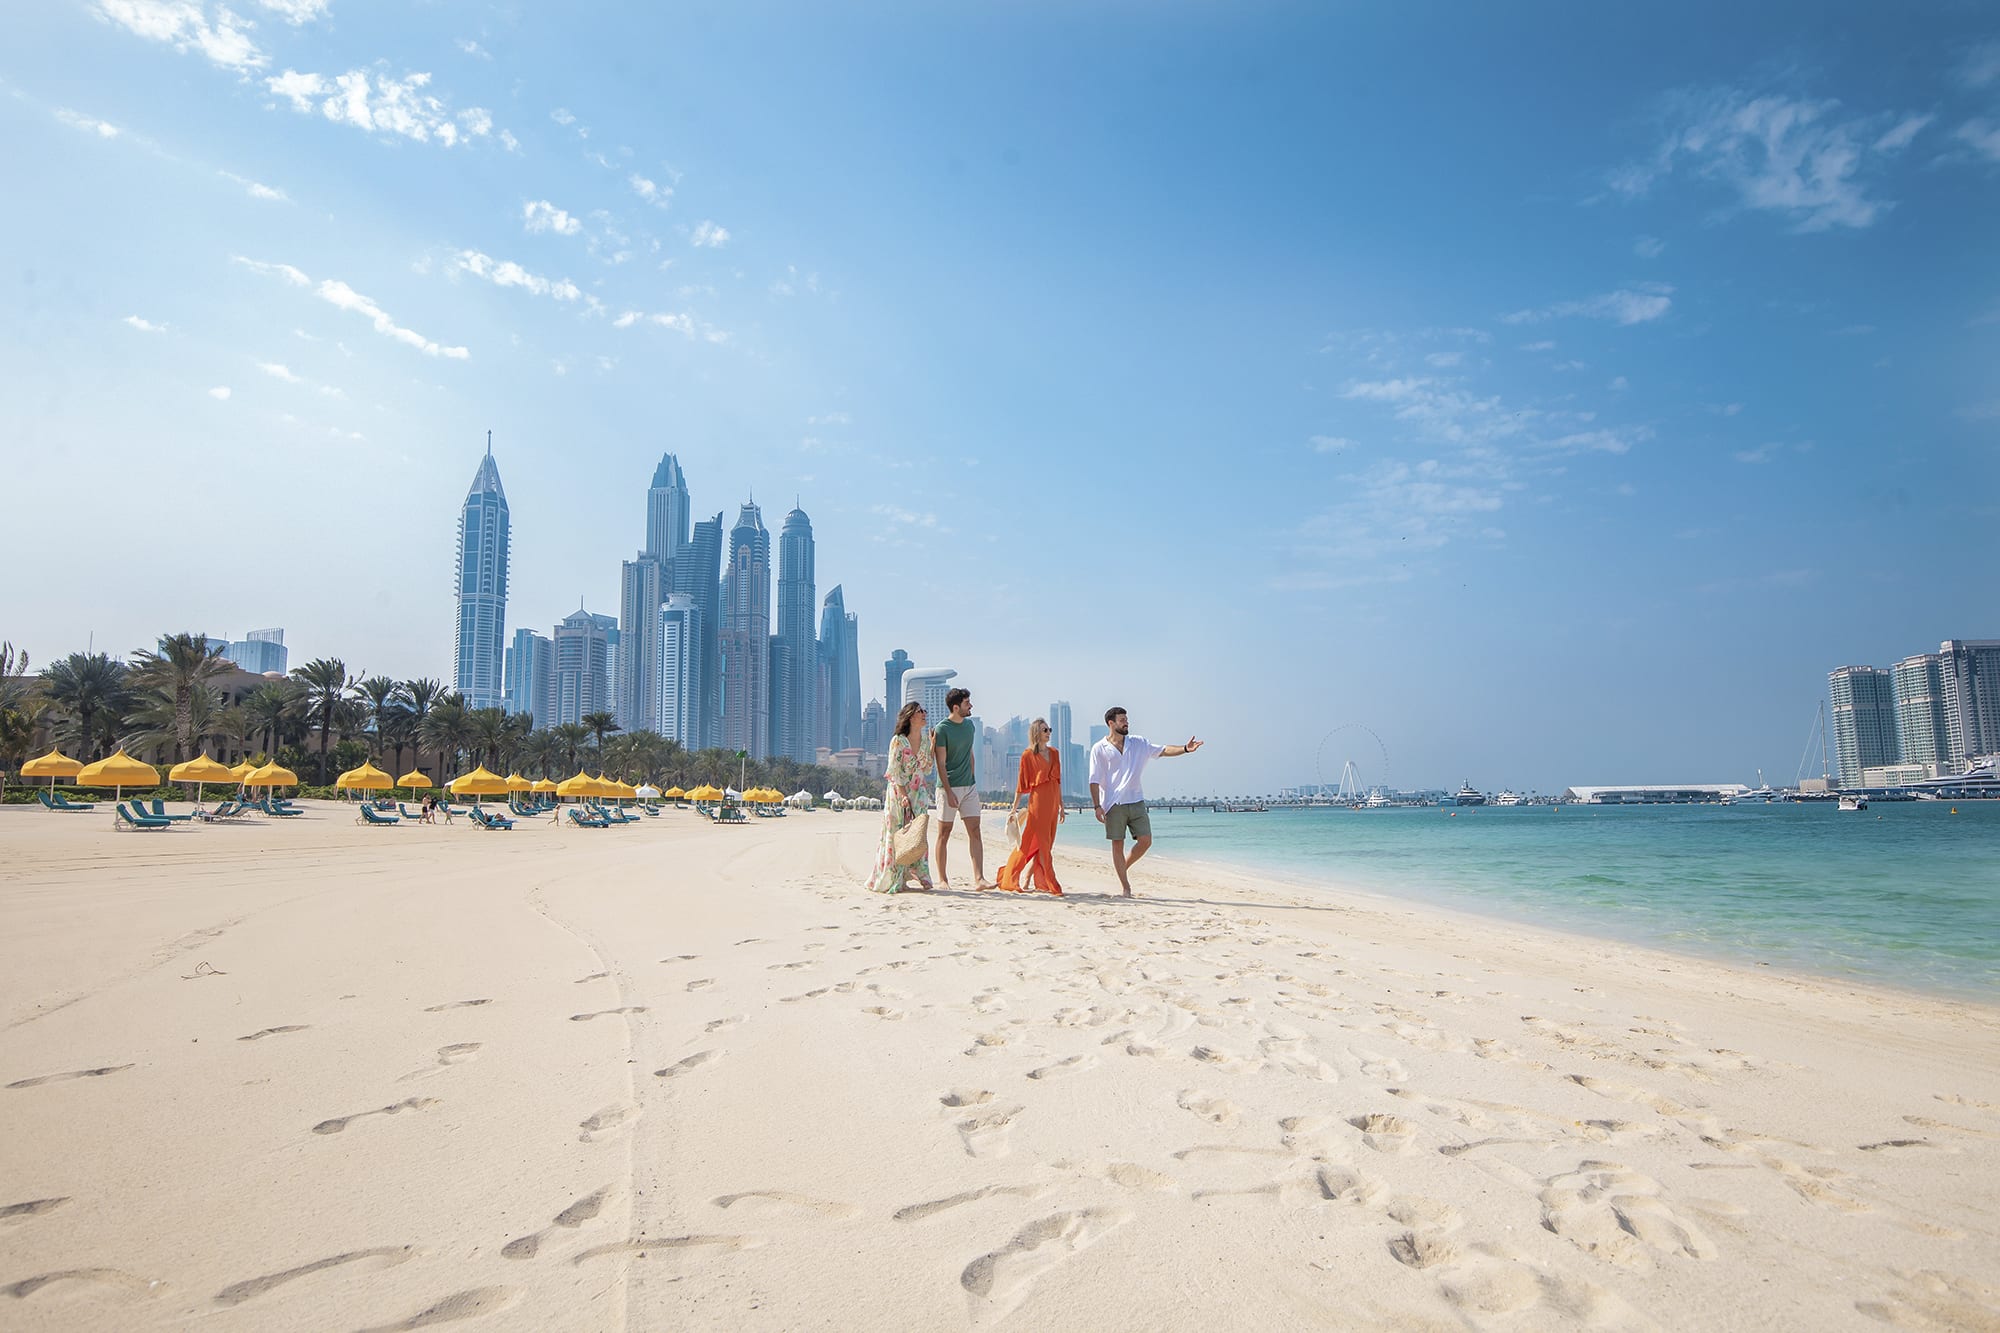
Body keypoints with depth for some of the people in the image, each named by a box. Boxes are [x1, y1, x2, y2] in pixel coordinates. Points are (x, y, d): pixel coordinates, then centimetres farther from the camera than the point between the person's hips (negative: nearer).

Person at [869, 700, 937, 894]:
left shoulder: (926, 739, 5)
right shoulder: (898, 741, -11)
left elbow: (928, 770, 7)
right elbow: (894, 773, -12)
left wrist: (932, 747, -3)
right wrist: (903, 795, -18)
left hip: (918, 793, 5)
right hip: (898, 791, -5)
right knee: (897, 835, -2)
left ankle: (920, 877, 7)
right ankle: (894, 880, 4)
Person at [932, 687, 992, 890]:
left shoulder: (970, 725, 10)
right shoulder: (942, 729, -11)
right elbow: (940, 764, -13)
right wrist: (949, 792, -18)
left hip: (969, 786, 6)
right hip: (949, 787, -6)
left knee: (975, 832, -2)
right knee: (944, 834, 3)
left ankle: (978, 879, -4)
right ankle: (942, 879, 13)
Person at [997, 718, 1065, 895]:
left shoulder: (1054, 753, 13)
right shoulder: (1028, 755, -3)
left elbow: (1058, 781, 16)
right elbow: (1021, 785, -2)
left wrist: (1061, 806, 15)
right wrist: (1014, 808, -3)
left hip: (1052, 804, 6)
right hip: (1037, 802, -6)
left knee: (1046, 844, 8)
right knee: (1041, 843, -4)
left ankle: (1026, 877, 19)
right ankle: (1050, 885, -1)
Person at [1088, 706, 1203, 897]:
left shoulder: (1139, 743, 9)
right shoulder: (1099, 749, -2)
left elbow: (1163, 750, 6)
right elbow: (1094, 780, -4)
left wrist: (1185, 749, -11)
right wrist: (1097, 806, -11)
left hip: (1136, 801, 4)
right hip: (1113, 804, -4)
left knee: (1145, 840, -2)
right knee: (1118, 845, 1)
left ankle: (1123, 868, 22)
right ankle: (1125, 886, 9)